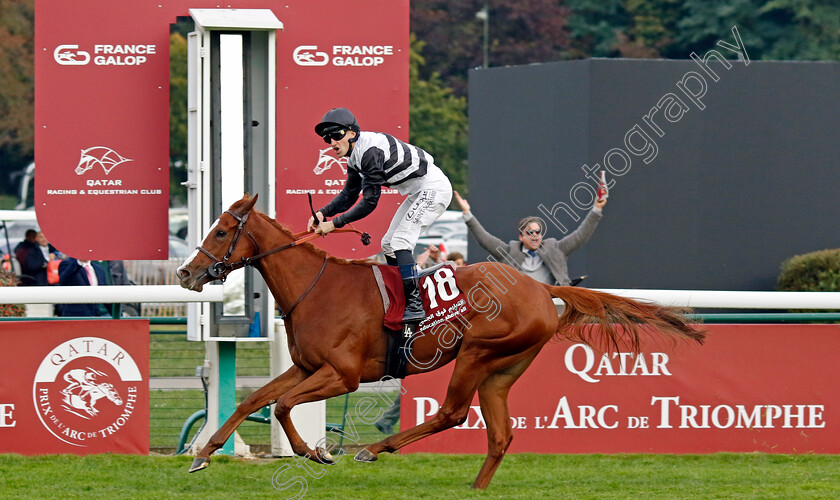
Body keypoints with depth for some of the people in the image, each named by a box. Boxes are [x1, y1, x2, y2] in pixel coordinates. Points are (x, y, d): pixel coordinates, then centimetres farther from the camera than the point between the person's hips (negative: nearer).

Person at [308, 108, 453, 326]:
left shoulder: (370, 150, -25)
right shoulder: (355, 155, 7)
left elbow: (370, 201, -26)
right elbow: (349, 195, 13)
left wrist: (335, 223, -23)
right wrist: (323, 213, -4)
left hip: (434, 189, -11)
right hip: (417, 193, 11)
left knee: (401, 241, -19)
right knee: (389, 244, 11)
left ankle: (415, 305, -22)